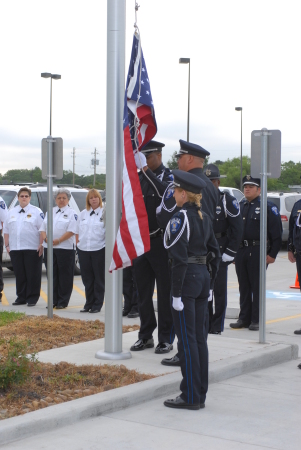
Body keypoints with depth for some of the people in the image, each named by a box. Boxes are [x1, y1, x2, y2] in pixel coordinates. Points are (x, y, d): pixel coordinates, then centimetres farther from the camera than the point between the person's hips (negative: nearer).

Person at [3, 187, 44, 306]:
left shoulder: (36, 212, 2)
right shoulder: (11, 212, 16)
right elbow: (6, 230, 18)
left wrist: (41, 245, -11)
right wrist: (7, 245, 10)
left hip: (32, 249, -4)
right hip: (15, 249, 4)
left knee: (33, 275, -3)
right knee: (19, 275, 7)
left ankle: (32, 298, 2)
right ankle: (21, 297, 14)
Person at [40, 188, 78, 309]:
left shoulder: (71, 213, 0)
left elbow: (71, 231, -11)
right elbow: (43, 228, 15)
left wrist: (58, 240, -18)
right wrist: (45, 238, -6)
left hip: (65, 248, -5)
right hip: (49, 248, 5)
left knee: (65, 276, -2)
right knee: (52, 275, 7)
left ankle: (63, 302, 4)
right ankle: (53, 300, 14)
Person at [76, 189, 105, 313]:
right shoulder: (83, 214, 14)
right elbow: (77, 230, 20)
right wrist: (78, 242, 10)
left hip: (99, 250, -5)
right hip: (83, 250, 5)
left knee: (99, 279, 1)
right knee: (87, 279, 9)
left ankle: (97, 305, 7)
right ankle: (89, 304, 17)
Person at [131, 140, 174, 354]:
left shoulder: (169, 176, -6)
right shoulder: (139, 178, 11)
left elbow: (165, 191, -29)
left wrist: (145, 168, -29)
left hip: (161, 242, -6)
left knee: (165, 292, 1)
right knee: (143, 292, 11)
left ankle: (166, 338, 7)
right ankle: (146, 335, 19)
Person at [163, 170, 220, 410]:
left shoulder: (180, 218, -14)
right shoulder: (205, 218, 11)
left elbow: (179, 259, -19)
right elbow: (215, 252, 14)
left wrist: (176, 294, -17)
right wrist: (210, 285, 18)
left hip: (187, 279, -8)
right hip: (203, 276, 8)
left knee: (187, 340, -2)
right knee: (199, 337, 12)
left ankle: (190, 397, 3)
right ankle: (200, 395, 18)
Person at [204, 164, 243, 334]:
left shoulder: (228, 200, -4)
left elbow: (237, 228, -7)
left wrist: (230, 253, -11)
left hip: (220, 251, -4)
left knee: (219, 289, 2)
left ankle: (217, 326, 8)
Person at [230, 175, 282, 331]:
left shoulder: (268, 207, -4)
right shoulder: (239, 206, 13)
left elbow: (277, 232, -7)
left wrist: (272, 254, -12)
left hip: (258, 252, -5)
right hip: (241, 252, 5)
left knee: (257, 287, 0)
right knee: (244, 287, 9)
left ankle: (256, 320, 6)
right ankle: (244, 318, 16)